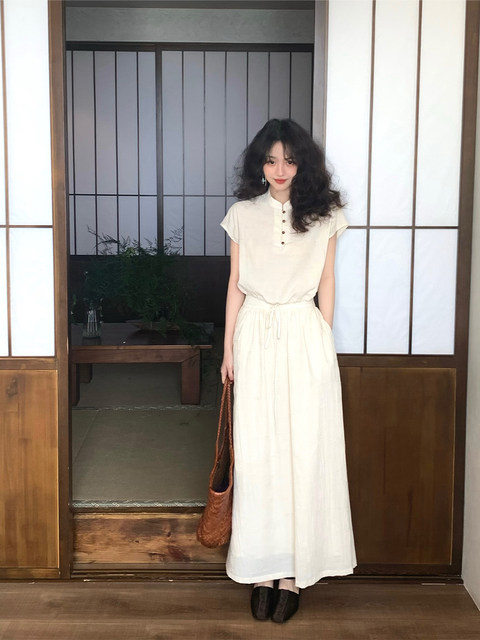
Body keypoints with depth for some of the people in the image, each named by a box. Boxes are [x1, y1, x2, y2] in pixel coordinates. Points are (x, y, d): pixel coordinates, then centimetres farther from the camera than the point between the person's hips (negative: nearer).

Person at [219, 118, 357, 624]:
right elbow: (235, 284, 7)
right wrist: (228, 348, 5)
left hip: (305, 337, 0)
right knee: (256, 453, 2)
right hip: (256, 335, 1)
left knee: (305, 451, 0)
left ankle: (294, 570, 11)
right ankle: (261, 569, 13)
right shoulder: (243, 214, 5)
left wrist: (325, 343, 4)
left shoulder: (324, 216, 4)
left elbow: (326, 284, 8)